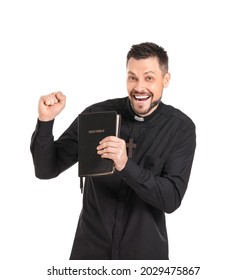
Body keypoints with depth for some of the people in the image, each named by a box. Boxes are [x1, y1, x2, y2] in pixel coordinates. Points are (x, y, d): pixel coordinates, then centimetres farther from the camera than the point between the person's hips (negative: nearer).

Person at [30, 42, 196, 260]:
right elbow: (46, 169, -6)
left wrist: (126, 166, -33)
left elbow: (172, 199, -18)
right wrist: (45, 122, -23)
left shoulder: (181, 128, -11)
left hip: (145, 251, 0)